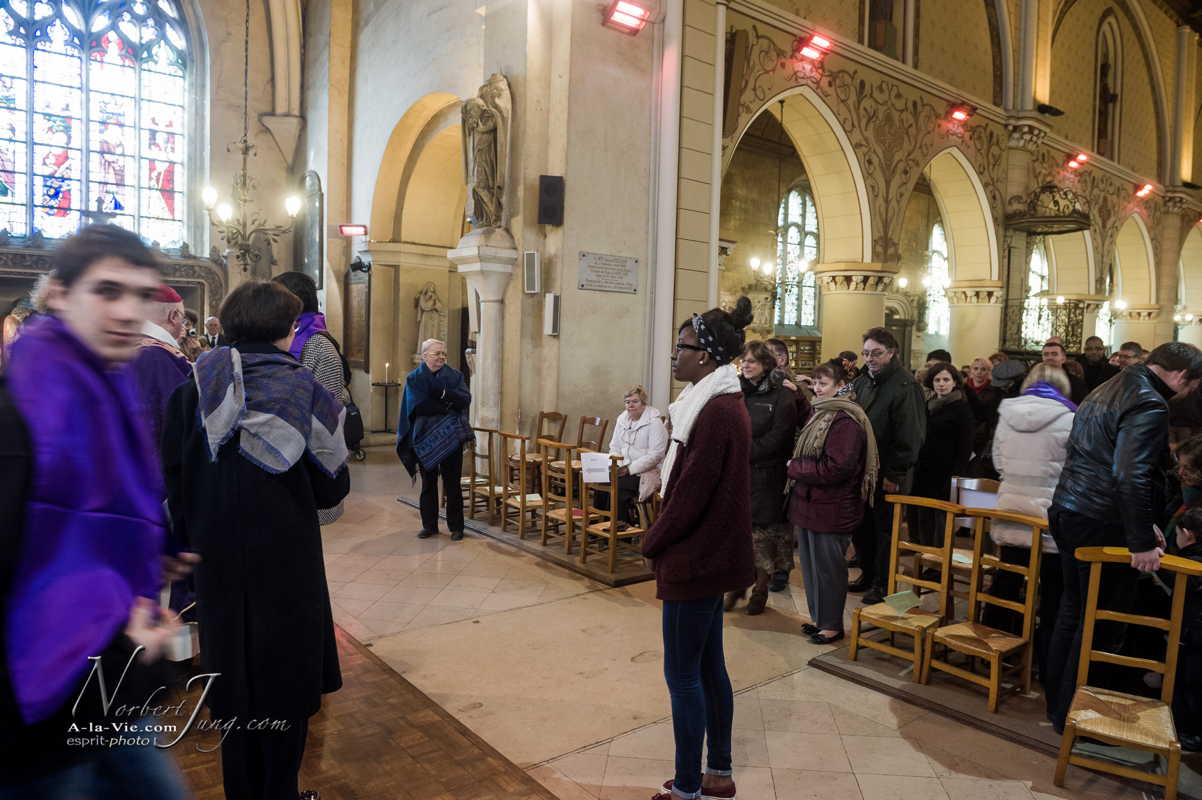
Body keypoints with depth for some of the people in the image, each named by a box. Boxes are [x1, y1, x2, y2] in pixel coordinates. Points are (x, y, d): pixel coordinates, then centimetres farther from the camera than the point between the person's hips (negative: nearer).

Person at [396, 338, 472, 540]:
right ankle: (429, 526, 21)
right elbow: (418, 406, -12)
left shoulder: (455, 375, 4)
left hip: (450, 438, 0)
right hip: (425, 438, 0)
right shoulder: (413, 379, 2)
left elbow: (465, 400, -9)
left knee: (452, 483, 4)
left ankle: (456, 527, 12)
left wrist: (444, 392, -23)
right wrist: (447, 407, -11)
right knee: (428, 484, 10)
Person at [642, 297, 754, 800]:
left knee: (682, 672, 3)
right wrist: (663, 538, 11)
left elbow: (691, 492, -22)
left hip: (695, 559, -10)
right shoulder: (723, 403, 10)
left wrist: (654, 543, -8)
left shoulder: (716, 411, -22)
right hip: (711, 555, 10)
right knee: (709, 666, 19)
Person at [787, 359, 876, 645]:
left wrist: (796, 468, -14)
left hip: (831, 508, -9)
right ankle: (818, 618, 30)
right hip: (809, 502, 9)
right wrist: (799, 468, 3)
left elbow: (836, 468, -23)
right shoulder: (819, 413, 12)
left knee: (827, 567, 4)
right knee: (810, 563, 16)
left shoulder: (846, 420, -18)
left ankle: (832, 624, 19)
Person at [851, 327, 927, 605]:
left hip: (887, 475, -7)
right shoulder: (861, 382, 11)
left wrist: (895, 473, -18)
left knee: (885, 529, 4)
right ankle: (868, 573, 30)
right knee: (861, 526, 14)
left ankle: (882, 583, 16)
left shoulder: (905, 385, -13)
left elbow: (909, 435, -17)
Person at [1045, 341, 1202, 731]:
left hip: (1068, 511, 9)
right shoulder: (1150, 406, -16)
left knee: (1072, 612, 18)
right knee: (1102, 625, 3)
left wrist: (1142, 526, 18)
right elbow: (1131, 478, -25)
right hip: (1102, 525, -9)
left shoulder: (1105, 391, 14)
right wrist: (1143, 541, -20)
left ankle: (1057, 702, 30)